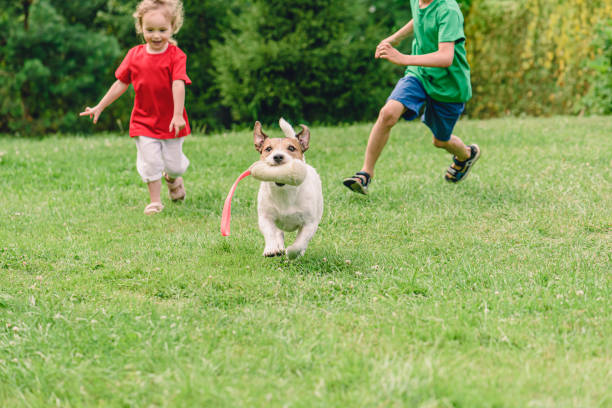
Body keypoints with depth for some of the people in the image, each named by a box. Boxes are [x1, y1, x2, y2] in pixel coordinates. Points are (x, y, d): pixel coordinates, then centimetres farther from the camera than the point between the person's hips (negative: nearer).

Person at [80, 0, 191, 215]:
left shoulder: (175, 56, -12)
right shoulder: (135, 55, -2)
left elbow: (178, 85, -23)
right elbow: (121, 84, 7)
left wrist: (178, 115, -34)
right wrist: (99, 107, 9)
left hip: (170, 120, -1)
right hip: (144, 121, 2)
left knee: (174, 163, 8)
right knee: (150, 161, -4)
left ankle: (172, 178, 44)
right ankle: (155, 201, 12)